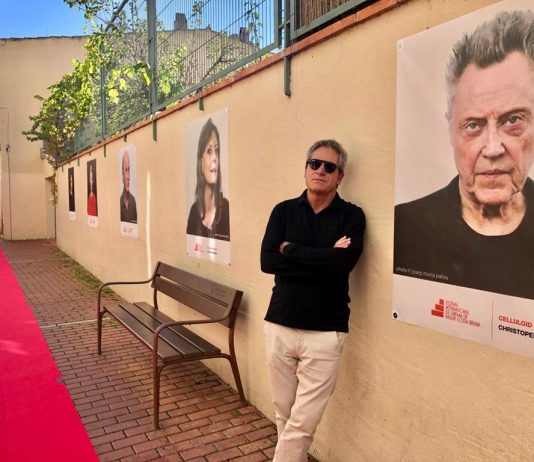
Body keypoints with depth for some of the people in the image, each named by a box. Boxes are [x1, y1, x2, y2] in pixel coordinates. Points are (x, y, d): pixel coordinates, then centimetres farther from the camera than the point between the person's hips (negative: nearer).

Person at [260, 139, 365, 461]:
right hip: (279, 326, 3)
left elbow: (343, 262, -19)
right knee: (285, 413, 15)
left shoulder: (351, 216, -1)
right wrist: (324, 259, -14)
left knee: (303, 421, 0)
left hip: (325, 332, -2)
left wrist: (291, 249, -9)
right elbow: (268, 262, -9)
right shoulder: (284, 211, 5)